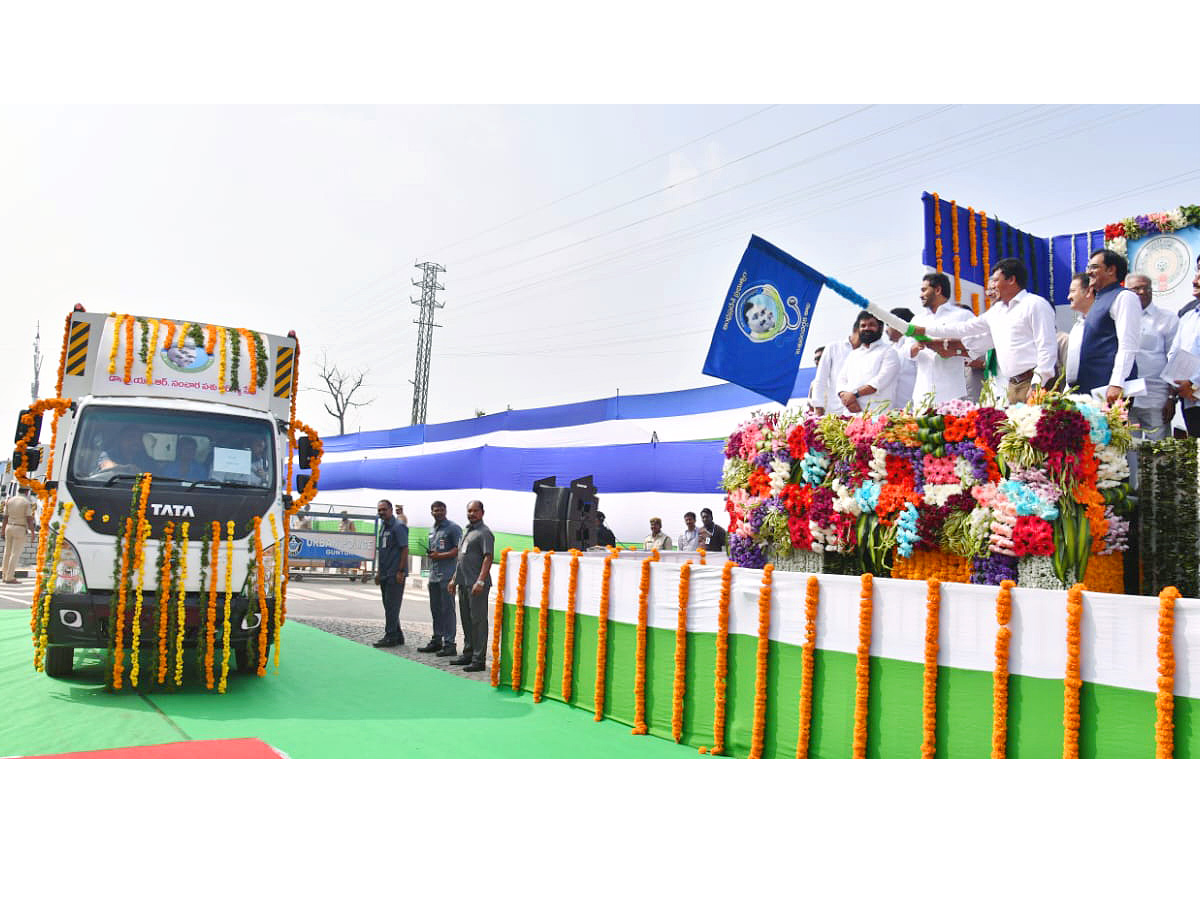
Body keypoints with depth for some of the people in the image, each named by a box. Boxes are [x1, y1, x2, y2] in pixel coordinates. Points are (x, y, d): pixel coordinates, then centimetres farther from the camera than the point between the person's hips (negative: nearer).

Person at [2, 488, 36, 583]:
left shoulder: (10, 501, 4)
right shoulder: (27, 503, -12)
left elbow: (5, 518, 6)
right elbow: (29, 519, -15)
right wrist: (33, 533, -7)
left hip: (9, 528, 6)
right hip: (21, 531, -6)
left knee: (8, 552, 13)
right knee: (15, 554, -4)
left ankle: (6, 576, 19)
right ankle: (9, 578, -5)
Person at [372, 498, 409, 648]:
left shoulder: (398, 526, -11)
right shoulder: (382, 526, 16)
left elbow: (405, 549, -15)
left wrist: (401, 571, -19)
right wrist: (378, 572, 19)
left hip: (395, 574, -9)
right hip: (385, 574, 9)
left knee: (391, 606, -7)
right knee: (389, 606, 13)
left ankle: (390, 637, -1)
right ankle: (398, 636, 21)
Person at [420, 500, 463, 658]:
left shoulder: (453, 528, -5)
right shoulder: (432, 530, 19)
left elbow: (459, 550, -11)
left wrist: (440, 555, -14)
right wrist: (430, 554, 6)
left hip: (447, 575, -8)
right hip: (433, 575, 8)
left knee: (447, 609, -7)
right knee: (435, 609, 13)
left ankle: (449, 644, -5)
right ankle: (436, 641, 22)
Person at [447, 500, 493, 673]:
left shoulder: (484, 532, -9)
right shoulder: (466, 531, 19)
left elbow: (488, 557, -17)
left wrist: (480, 581, -23)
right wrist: (454, 578, 22)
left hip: (476, 584, -9)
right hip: (463, 583, 9)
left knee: (478, 621, -6)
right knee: (466, 620, 16)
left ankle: (479, 660, -3)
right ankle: (468, 653, 27)